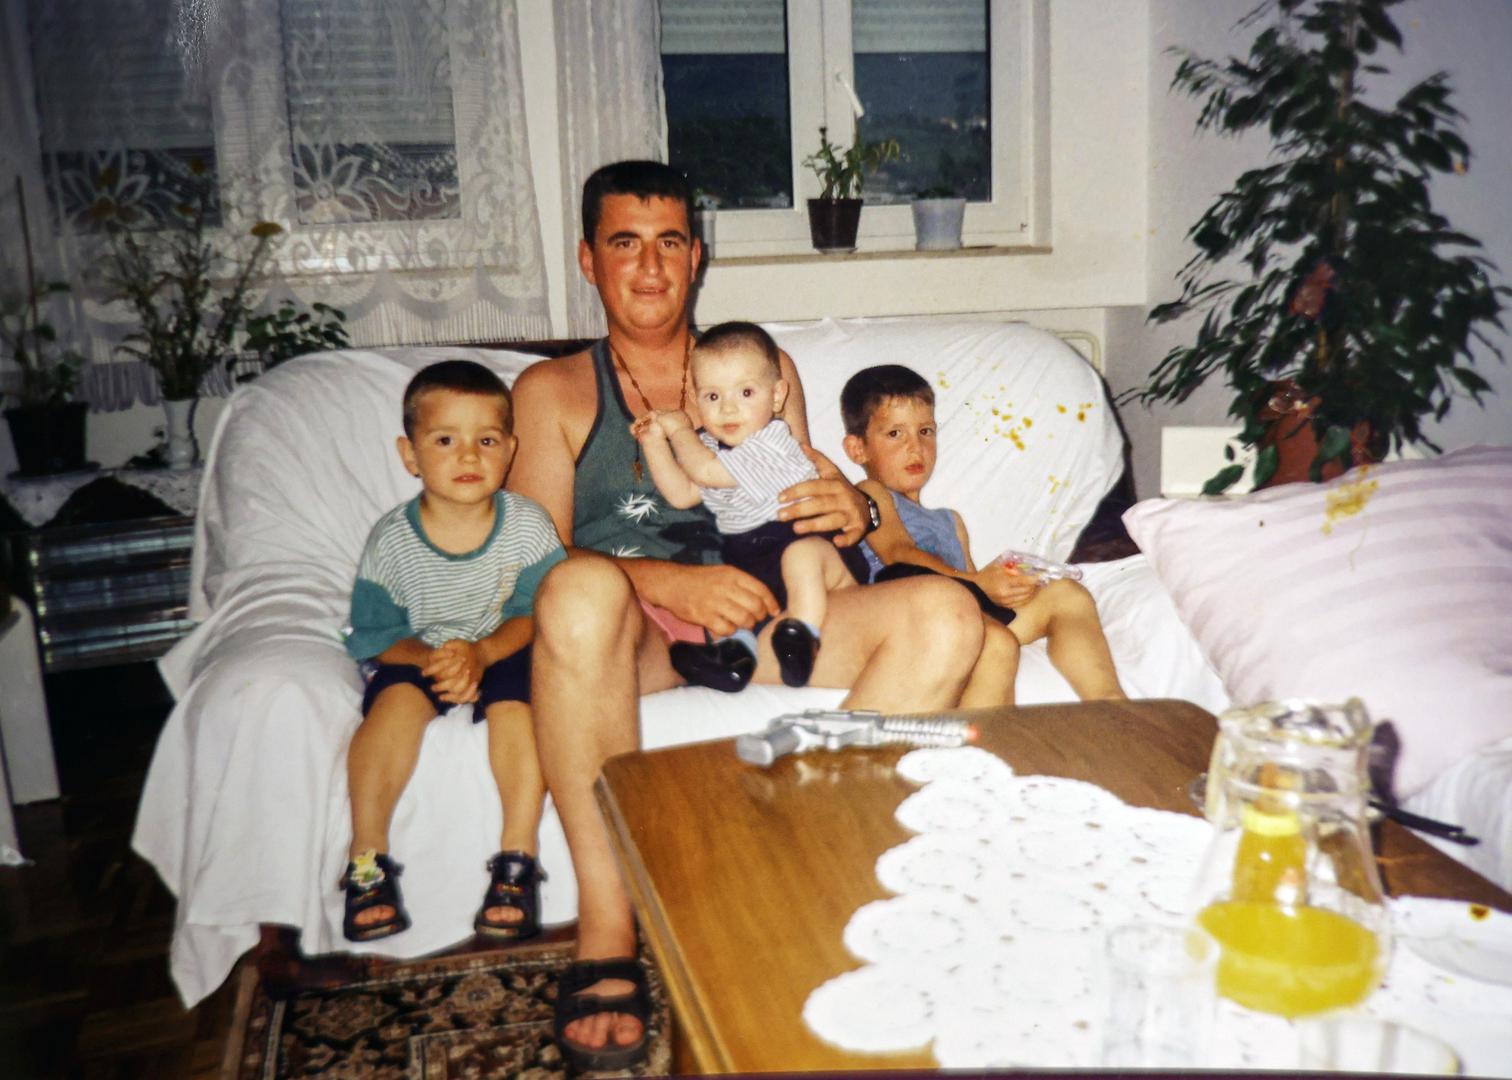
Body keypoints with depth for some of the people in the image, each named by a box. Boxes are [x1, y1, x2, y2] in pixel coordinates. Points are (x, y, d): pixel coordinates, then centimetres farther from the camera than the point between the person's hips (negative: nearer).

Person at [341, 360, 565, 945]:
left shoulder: (526, 525, -12)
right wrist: (431, 658, -25)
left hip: (505, 649, 0)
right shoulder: (391, 539, -11)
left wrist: (482, 652, -27)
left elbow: (535, 613, -9)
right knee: (397, 701, -30)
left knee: (516, 704, -31)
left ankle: (517, 858, -20)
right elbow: (373, 633, -6)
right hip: (414, 652, 1)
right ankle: (367, 859, -19)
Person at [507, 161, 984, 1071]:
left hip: (748, 619, 3)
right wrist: (664, 581, -19)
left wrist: (853, 508, -1)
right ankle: (606, 933, -27)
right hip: (627, 635, -2)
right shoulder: (554, 391, 14)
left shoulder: (768, 367, 24)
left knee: (946, 616, -21)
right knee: (582, 588, -39)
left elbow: (799, 517, 25)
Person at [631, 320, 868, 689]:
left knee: (800, 555, -39)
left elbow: (705, 471, -15)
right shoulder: (711, 445, 15)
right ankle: (736, 646, -34)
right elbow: (681, 493, 15)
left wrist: (680, 429, 1)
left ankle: (803, 636, -40)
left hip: (808, 538, -8)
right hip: (749, 557, 8)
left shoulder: (770, 441, -13)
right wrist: (655, 443, 8)